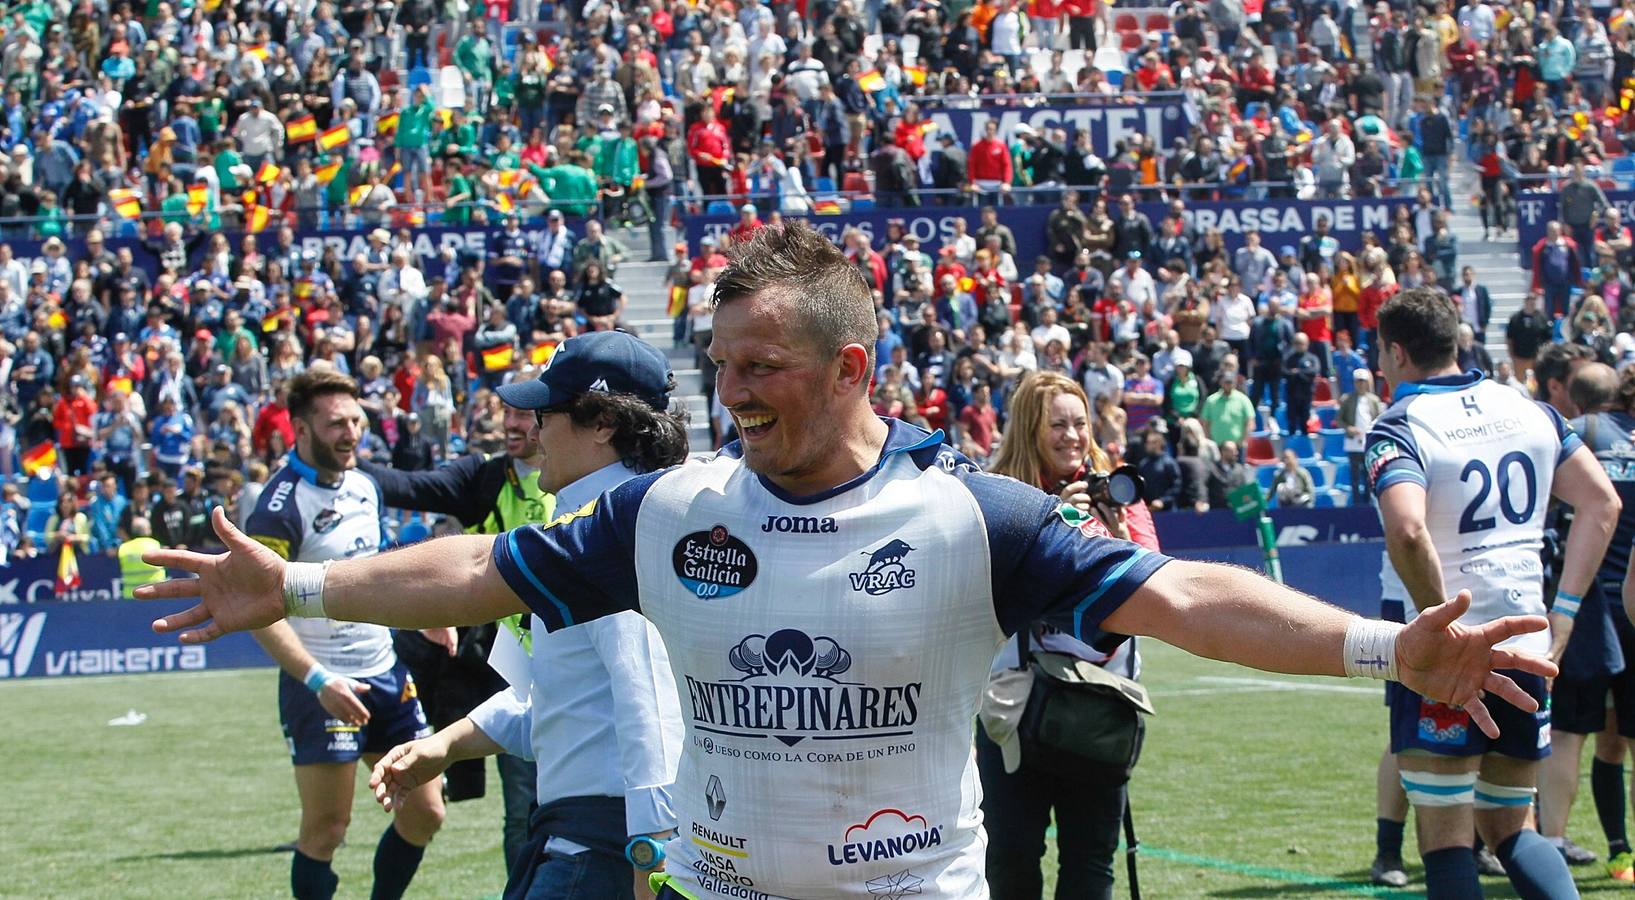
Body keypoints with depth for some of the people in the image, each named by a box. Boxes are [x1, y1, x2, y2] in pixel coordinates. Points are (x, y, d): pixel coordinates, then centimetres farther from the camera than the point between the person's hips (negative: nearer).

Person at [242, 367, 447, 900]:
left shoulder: (363, 485, 8)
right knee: (326, 829, -5)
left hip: (385, 672, 8)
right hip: (325, 686, -8)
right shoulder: (281, 505, -16)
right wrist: (318, 680, -29)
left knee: (424, 813, 8)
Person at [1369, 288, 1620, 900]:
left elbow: (1407, 532, -27)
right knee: (1511, 828, 18)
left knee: (1446, 841, 1)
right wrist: (1563, 614, 9)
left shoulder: (1398, 429, -9)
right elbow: (1602, 504, 10)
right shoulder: (1529, 410, 10)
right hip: (1529, 648, 6)